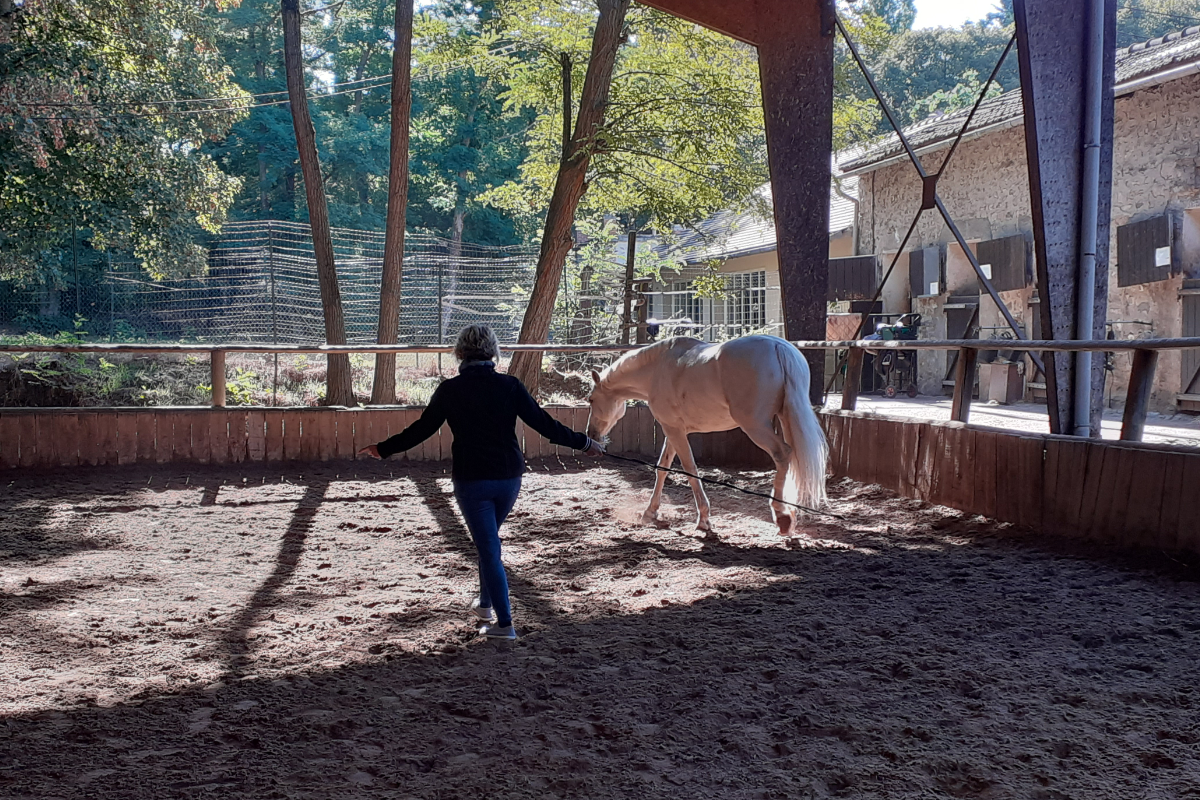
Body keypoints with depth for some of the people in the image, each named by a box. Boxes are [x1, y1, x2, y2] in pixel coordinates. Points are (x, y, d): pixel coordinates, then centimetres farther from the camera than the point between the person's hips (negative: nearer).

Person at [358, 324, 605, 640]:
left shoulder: (450, 390, -6)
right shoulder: (509, 386, -3)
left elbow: (421, 430, 1)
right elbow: (543, 423, -3)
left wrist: (383, 449, 15)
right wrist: (584, 443, 8)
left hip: (471, 481, -3)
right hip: (509, 478, 3)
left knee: (488, 548, 1)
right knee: (489, 541, 24)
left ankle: (504, 623, 0)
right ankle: (485, 602, 37)